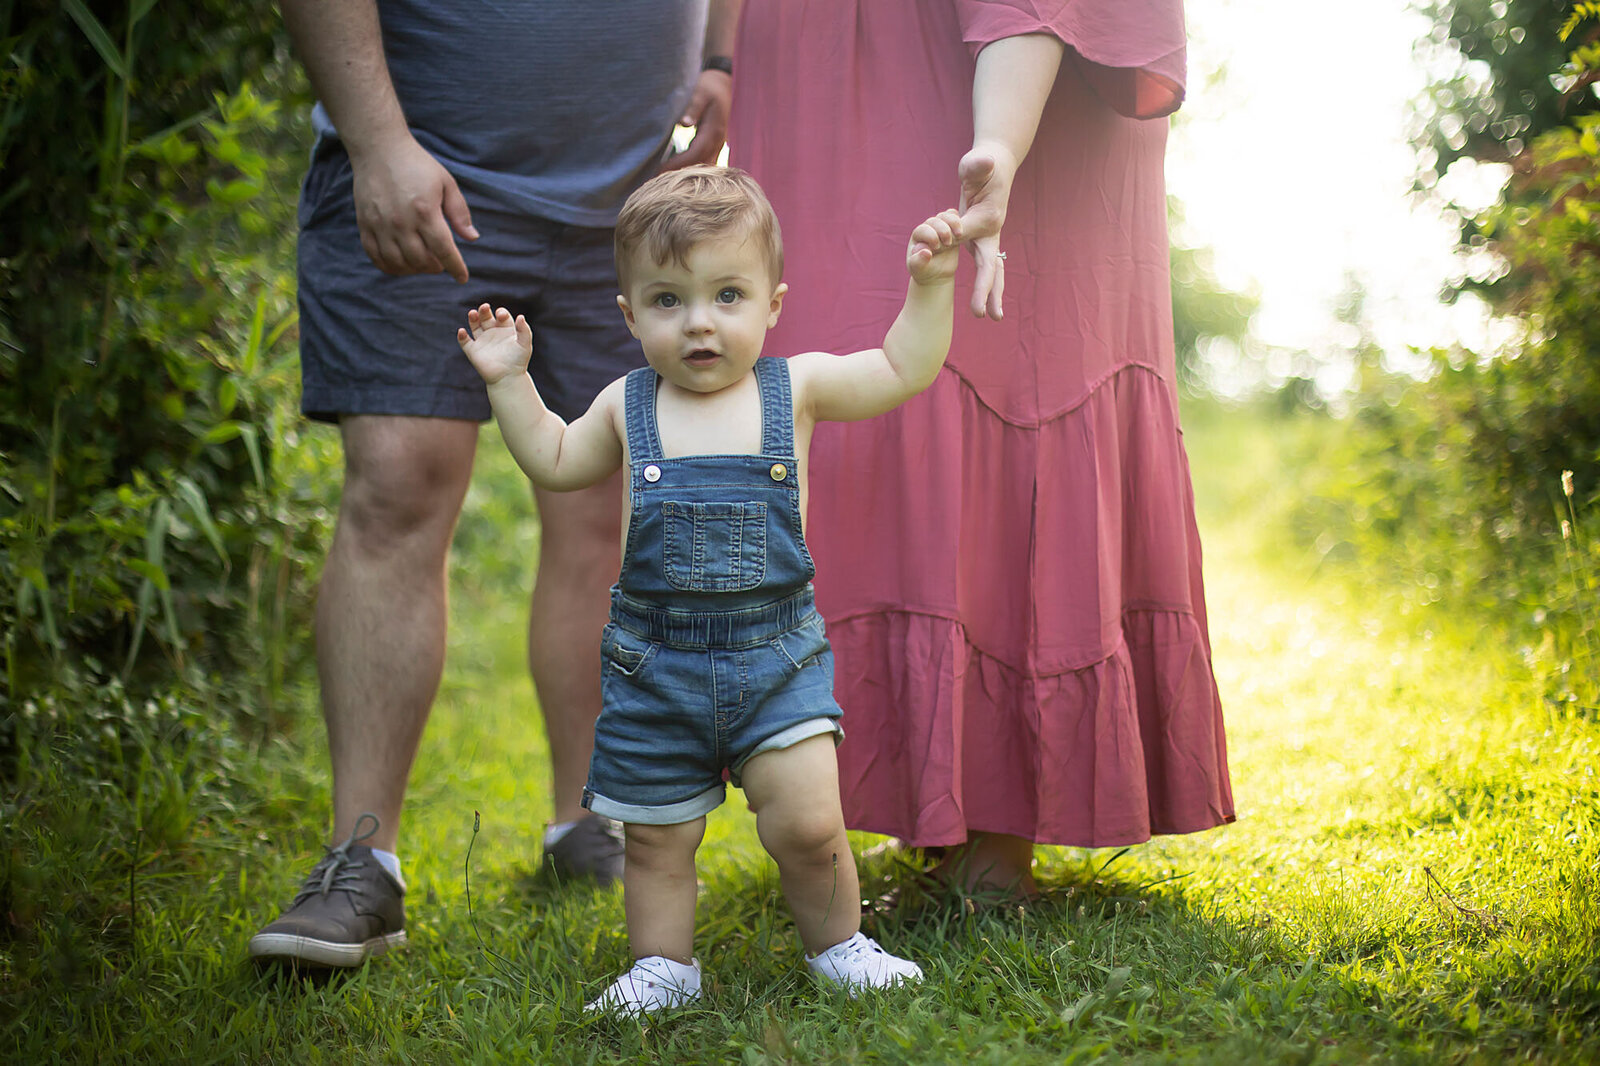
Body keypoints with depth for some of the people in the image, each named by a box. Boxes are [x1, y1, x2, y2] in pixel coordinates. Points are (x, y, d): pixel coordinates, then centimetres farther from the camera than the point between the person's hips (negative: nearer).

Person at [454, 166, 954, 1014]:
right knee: (656, 840, 9)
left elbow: (903, 371, 7)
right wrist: (511, 382, 13)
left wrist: (929, 284, -1)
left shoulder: (796, 387, 2)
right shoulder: (627, 407, 5)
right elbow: (555, 462, 20)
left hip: (776, 654, -1)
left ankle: (837, 946, 18)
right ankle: (662, 966, 29)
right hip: (655, 663, 2)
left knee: (807, 824, -7)